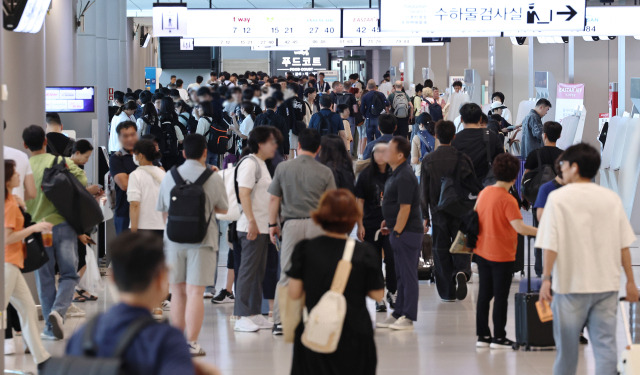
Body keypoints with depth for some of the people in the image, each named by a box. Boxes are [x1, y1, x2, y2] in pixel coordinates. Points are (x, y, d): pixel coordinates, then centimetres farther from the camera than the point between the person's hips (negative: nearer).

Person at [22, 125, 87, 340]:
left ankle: (51, 326, 10)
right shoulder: (62, 161, -2)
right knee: (69, 274, 5)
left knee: (45, 279, 9)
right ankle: (58, 310, -20)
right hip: (64, 224, -1)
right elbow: (82, 182, -6)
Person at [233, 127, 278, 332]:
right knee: (248, 271, -7)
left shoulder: (262, 164, 18)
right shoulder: (249, 164, -12)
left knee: (259, 272, 12)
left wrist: (271, 224, 22)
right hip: (252, 228, -10)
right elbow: (243, 194, -20)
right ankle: (242, 317, -5)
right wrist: (251, 221, -25)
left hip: (263, 227, 10)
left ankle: (254, 314, 17)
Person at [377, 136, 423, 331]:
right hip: (401, 231, 11)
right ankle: (399, 314, 22)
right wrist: (388, 221, 18)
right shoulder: (397, 173, 14)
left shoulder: (404, 177, -19)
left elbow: (405, 207, -21)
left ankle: (408, 318, -2)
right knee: (401, 275, 15)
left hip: (407, 232, -11)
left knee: (408, 274, -5)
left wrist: (396, 231, -18)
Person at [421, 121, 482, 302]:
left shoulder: (428, 160, -2)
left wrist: (425, 215, 7)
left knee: (441, 252, 8)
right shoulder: (462, 158, -7)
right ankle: (462, 272, -21)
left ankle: (448, 292, 10)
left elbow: (424, 190, 1)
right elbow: (472, 184, -8)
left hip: (438, 212, 1)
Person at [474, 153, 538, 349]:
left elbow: (475, 216, 15)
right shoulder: (507, 200, -19)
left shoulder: (484, 192, 4)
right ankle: (499, 337, 7)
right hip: (502, 256, -7)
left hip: (482, 252, 7)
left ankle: (482, 335, 17)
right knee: (501, 297, 2)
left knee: (484, 294, 13)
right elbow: (519, 227, -28)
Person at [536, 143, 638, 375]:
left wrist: (546, 279, -9)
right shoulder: (611, 198, 5)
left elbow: (551, 244, -12)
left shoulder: (558, 198, -5)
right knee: (605, 344, 1)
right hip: (607, 284, 3)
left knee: (567, 346, 10)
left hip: (571, 285, -2)